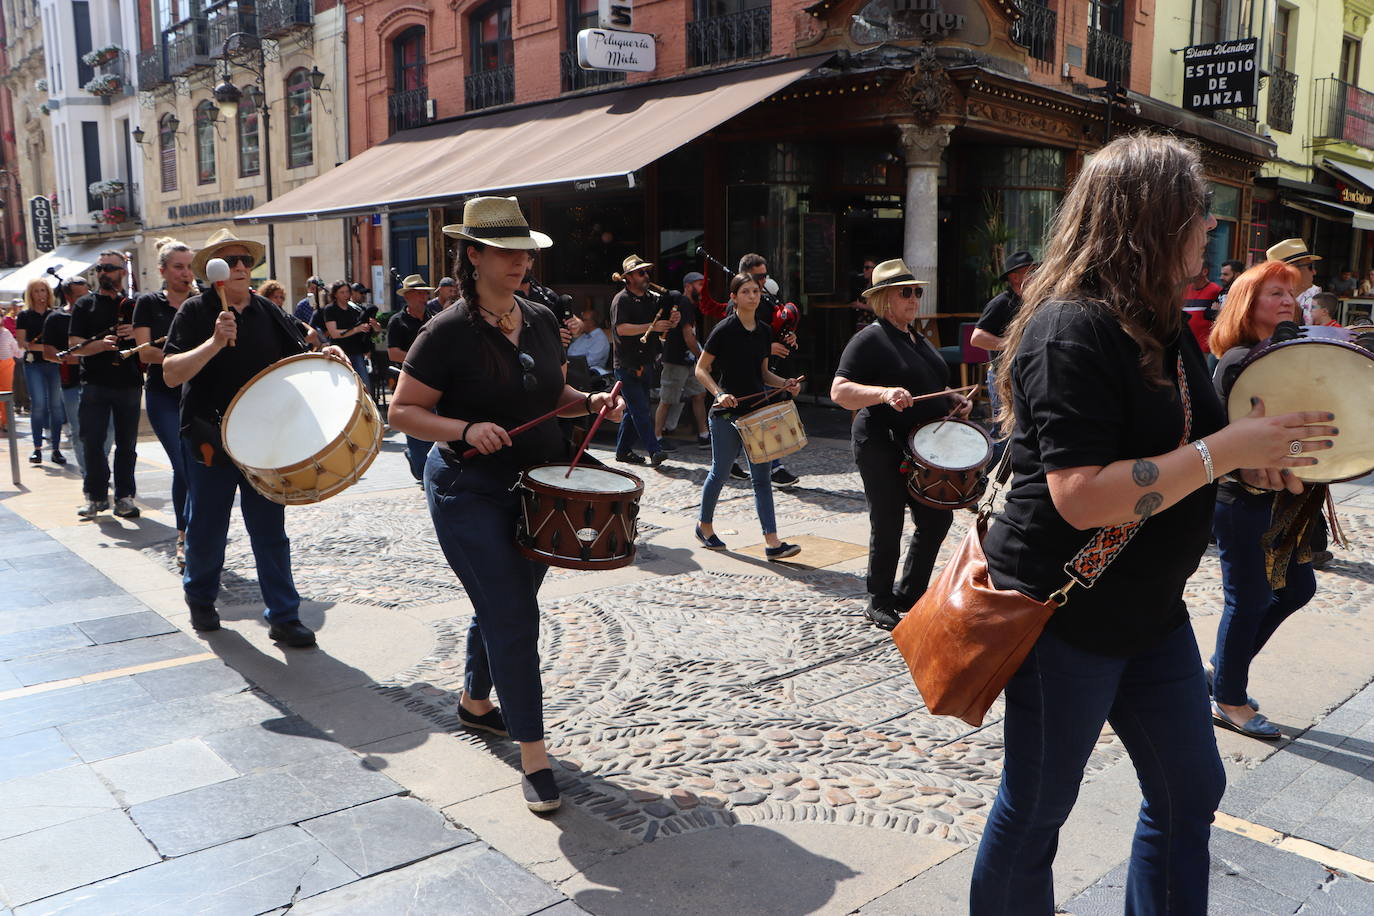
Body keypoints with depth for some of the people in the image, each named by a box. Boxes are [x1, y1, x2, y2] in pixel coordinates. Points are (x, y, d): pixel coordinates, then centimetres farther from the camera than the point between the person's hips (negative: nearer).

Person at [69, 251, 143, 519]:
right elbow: (74, 344, -2)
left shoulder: (133, 305, 11)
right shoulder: (85, 304, 7)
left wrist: (136, 333, -10)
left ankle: (124, 497, 13)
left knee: (127, 443, 5)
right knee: (92, 442, 0)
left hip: (129, 383, 1)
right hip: (95, 383, -1)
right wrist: (101, 344, -21)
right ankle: (96, 496, 11)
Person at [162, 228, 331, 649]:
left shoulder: (268, 313, 5)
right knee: (207, 527, 12)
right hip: (210, 438, -2)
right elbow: (171, 373, -16)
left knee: (270, 529, 5)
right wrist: (215, 342, -27)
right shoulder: (196, 311, -7)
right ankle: (200, 598, 37)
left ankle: (284, 617, 10)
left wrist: (324, 354, -9)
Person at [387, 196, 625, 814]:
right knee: (513, 619, -8)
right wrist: (466, 430, -27)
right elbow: (403, 411, -12)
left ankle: (475, 702, 44)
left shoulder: (541, 321, 5)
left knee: (502, 607, 20)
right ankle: (533, 757, 2)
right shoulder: (449, 332, -14)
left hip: (540, 487, 7)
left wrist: (590, 403, -2)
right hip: (472, 494, -7)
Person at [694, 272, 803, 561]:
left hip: (757, 410, 5)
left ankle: (773, 542, 0)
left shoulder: (764, 331, 8)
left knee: (761, 476, 2)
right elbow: (701, 369, -7)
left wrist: (785, 383, 0)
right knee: (720, 472, 8)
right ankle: (704, 525, 30)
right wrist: (719, 393, -21)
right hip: (727, 412, -5)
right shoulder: (724, 329, -9)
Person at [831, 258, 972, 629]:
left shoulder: (919, 340, 16)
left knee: (937, 518, 11)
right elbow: (839, 391, -19)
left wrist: (954, 402, 9)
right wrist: (884, 393, -33)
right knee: (887, 526, 2)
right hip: (882, 448, -8)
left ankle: (909, 594, 28)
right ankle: (879, 603, 20)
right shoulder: (870, 339, -11)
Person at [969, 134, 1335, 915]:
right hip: (1065, 612, -9)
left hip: (1151, 609, 9)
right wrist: (1224, 451, -25)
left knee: (1191, 793, 19)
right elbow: (1082, 496, -31)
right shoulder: (1072, 331, -22)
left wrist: (1258, 446, 2)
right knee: (1036, 809, 9)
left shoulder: (1163, 323, 7)